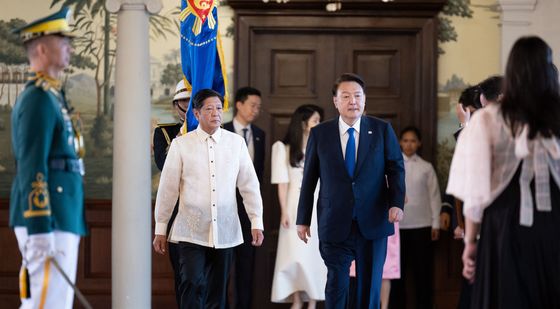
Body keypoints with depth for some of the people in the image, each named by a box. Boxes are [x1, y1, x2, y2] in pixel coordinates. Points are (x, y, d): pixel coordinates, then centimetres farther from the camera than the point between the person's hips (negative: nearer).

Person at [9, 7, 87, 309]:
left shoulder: (47, 97, 20)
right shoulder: (39, 98, -12)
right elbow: (31, 168, -19)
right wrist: (40, 231, -24)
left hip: (56, 220, 10)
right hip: (47, 221, -10)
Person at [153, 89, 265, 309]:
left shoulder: (236, 143, 4)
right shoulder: (181, 145, -1)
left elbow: (249, 185, 7)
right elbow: (168, 188, 4)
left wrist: (256, 222, 3)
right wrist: (160, 229, 6)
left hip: (225, 232, 2)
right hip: (191, 231, -2)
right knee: (192, 283, -17)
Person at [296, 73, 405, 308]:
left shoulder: (382, 130, 3)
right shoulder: (319, 134, 3)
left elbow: (396, 168, 2)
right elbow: (309, 179, 6)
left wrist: (397, 203, -15)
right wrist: (303, 219, 6)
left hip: (373, 224, 1)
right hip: (335, 225, -1)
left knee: (370, 286, 8)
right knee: (336, 286, 1)